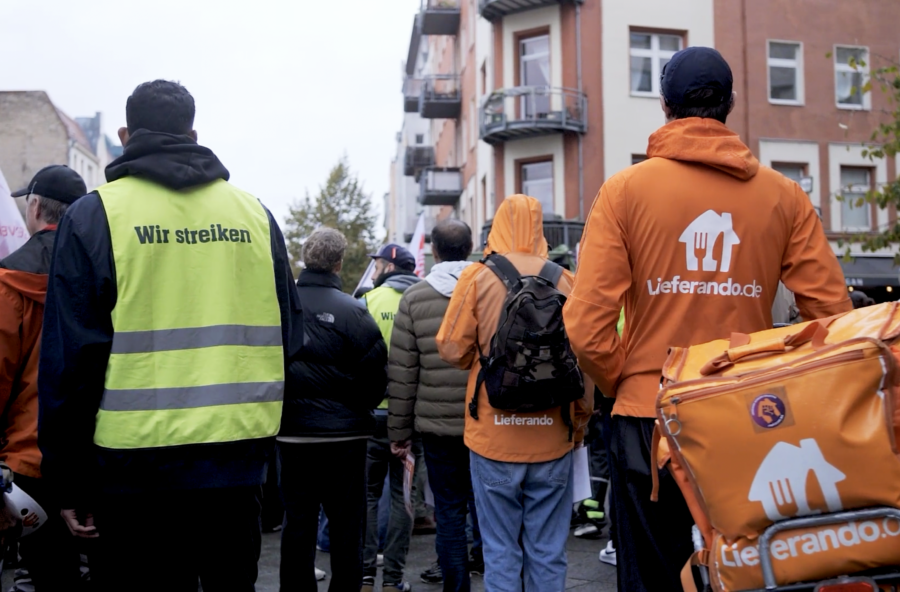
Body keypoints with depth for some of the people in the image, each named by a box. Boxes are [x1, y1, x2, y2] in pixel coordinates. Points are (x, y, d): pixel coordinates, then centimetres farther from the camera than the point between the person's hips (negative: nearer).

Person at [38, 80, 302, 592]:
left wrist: (69, 482, -1)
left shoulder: (94, 215, -3)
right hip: (239, 460, 3)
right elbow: (288, 340, 8)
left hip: (137, 465, -3)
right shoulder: (254, 213, 7)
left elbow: (69, 356, -7)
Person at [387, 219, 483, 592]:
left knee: (449, 510, 8)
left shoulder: (414, 299, -2)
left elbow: (402, 373, -2)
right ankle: (487, 559, 25)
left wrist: (399, 430, 6)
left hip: (437, 424, -1)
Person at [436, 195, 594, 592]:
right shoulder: (564, 279, -1)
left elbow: (451, 348, -5)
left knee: (500, 551, 8)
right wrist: (580, 422, 14)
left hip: (494, 436, -1)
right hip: (552, 438, 1)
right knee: (548, 551, 10)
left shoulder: (477, 276, -5)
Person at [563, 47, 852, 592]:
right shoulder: (784, 195, 1)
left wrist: (624, 384, 6)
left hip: (650, 416, -2)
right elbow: (833, 314, -3)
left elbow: (587, 328, -12)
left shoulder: (625, 189, -5)